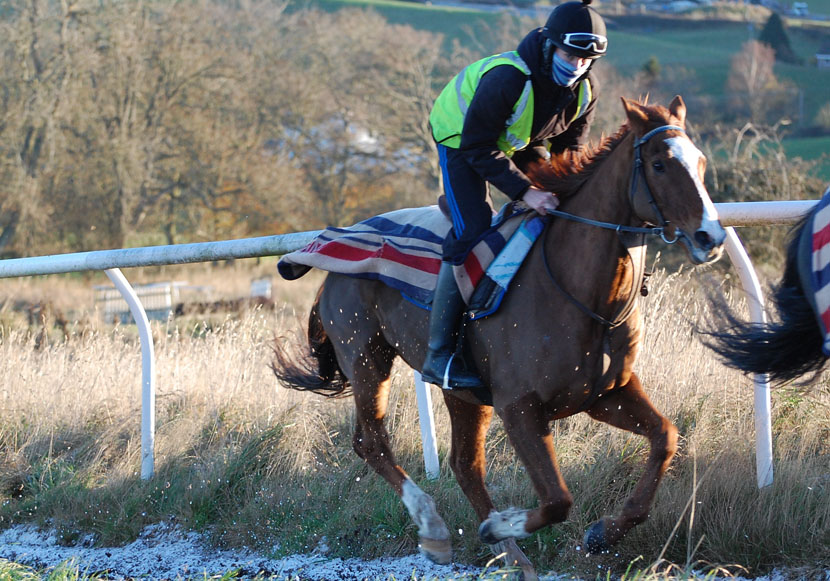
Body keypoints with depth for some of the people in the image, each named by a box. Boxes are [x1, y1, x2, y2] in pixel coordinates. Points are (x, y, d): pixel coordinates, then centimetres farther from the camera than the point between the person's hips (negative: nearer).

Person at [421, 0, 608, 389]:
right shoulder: (506, 79, -39)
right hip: (461, 138, -8)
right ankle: (439, 354, -20)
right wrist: (524, 192, -39)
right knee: (472, 233, -21)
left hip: (522, 141, 8)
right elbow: (478, 149, -33)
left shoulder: (584, 89, -18)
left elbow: (570, 149, -2)